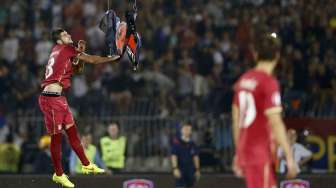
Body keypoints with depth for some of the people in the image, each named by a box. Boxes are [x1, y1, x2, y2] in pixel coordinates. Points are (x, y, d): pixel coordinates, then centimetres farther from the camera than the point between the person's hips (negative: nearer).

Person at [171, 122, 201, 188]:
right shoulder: (177, 142, -6)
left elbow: (196, 157, 13)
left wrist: (197, 170, 9)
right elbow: (174, 156, -11)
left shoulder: (192, 144, 9)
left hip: (190, 170, 5)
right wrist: (175, 169, -19)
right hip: (180, 170, -5)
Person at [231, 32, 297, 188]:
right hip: (261, 153, -8)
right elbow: (275, 123, -18)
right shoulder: (269, 83, -13)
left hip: (245, 150, 8)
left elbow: (236, 121, 17)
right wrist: (289, 156, -16)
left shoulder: (243, 80, 11)